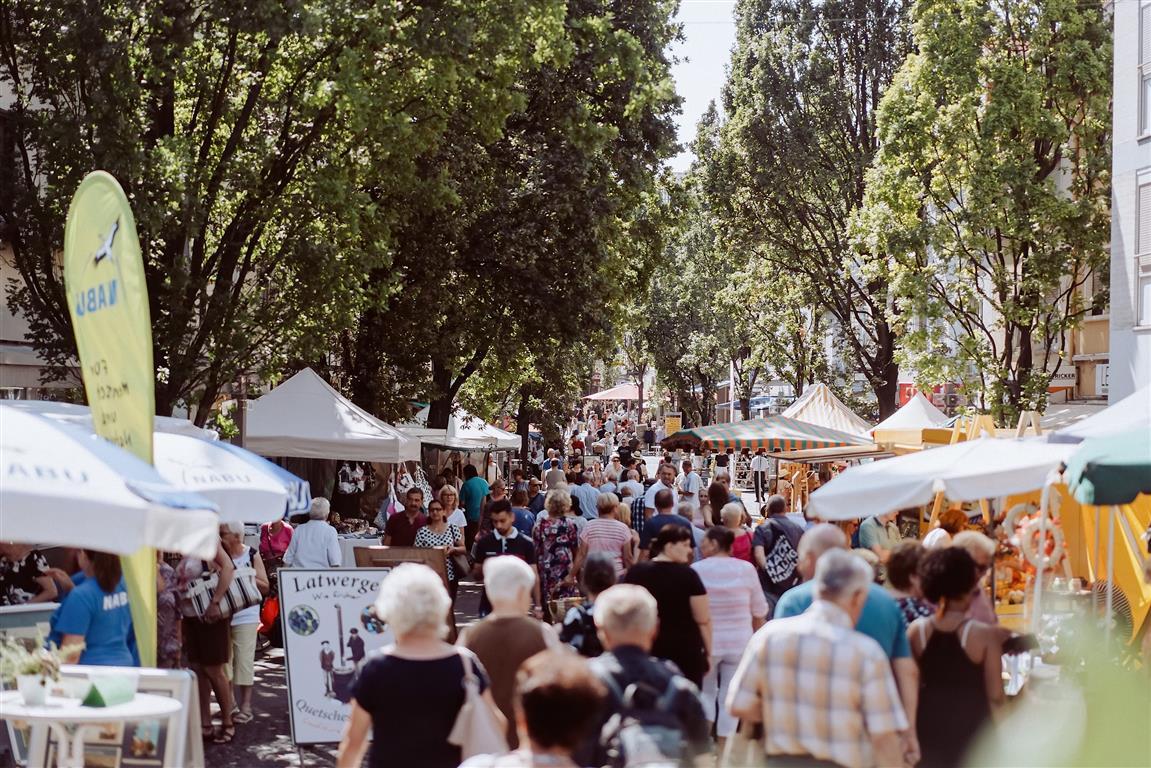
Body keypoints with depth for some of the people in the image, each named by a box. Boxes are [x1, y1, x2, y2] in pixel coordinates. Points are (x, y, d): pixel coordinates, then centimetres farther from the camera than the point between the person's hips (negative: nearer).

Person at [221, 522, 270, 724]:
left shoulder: (252, 556, -2)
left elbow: (265, 587, -2)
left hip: (245, 615, -3)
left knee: (244, 660, -2)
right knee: (224, 658, 3)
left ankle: (246, 706, 4)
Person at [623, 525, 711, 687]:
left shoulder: (635, 572, 2)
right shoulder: (688, 575, -10)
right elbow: (703, 620, -9)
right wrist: (708, 651, 2)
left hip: (646, 651, 4)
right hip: (686, 652, -4)